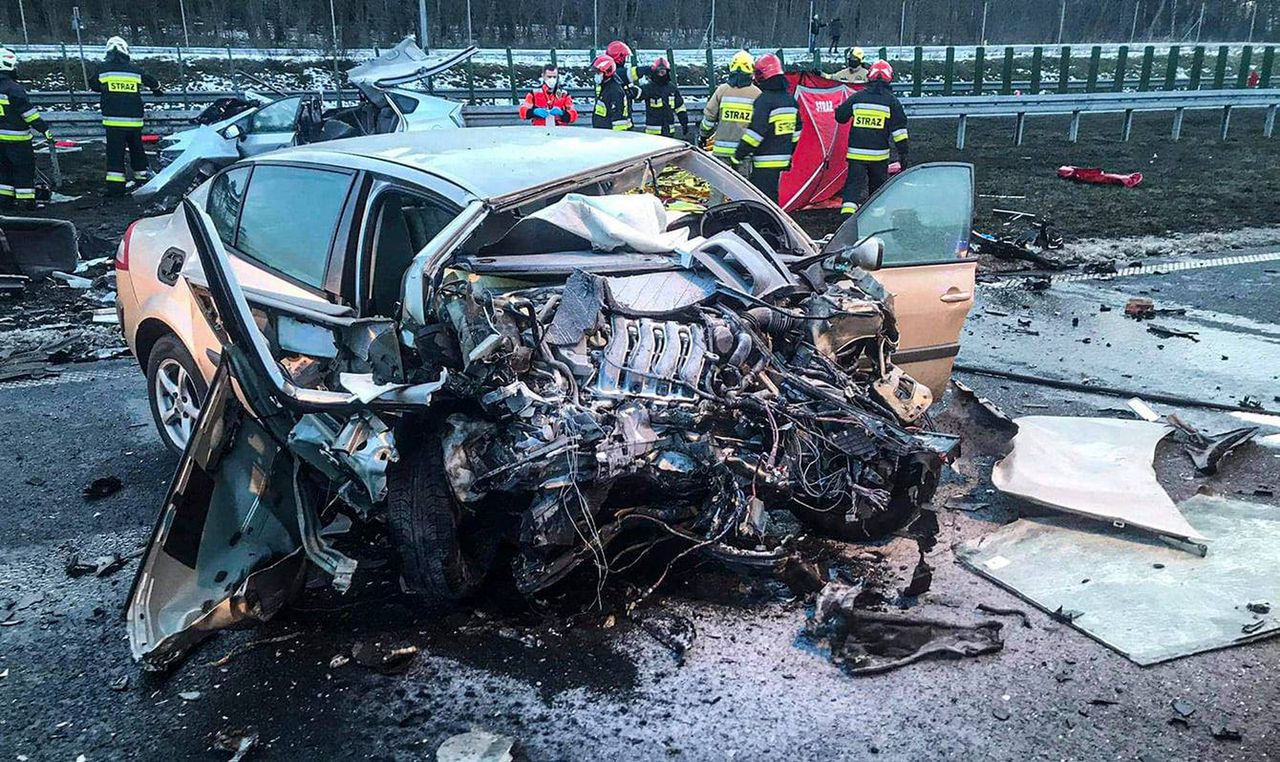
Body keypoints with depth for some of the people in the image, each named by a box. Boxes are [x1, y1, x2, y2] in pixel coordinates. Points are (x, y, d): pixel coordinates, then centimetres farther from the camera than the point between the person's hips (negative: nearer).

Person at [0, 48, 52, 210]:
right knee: (24, 167, 0)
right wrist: (45, 129, -14)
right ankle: (25, 200, 1)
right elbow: (28, 112, -19)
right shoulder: (14, 89, -18)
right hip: (16, 138, -8)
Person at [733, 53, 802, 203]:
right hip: (782, 159, 9)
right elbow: (797, 130, 18)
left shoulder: (764, 100, -15)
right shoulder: (790, 99, 12)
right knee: (773, 193, 18)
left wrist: (739, 154, -15)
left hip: (765, 162, -9)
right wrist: (789, 154, 25)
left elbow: (756, 131, -20)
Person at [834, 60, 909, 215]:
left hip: (856, 153, 0)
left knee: (854, 183, -2)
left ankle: (847, 212, -20)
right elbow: (898, 128, -2)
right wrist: (903, 151, 1)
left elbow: (840, 116, 11)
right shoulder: (891, 100, 0)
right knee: (878, 185, 16)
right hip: (879, 154, 0)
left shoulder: (857, 97, 3)